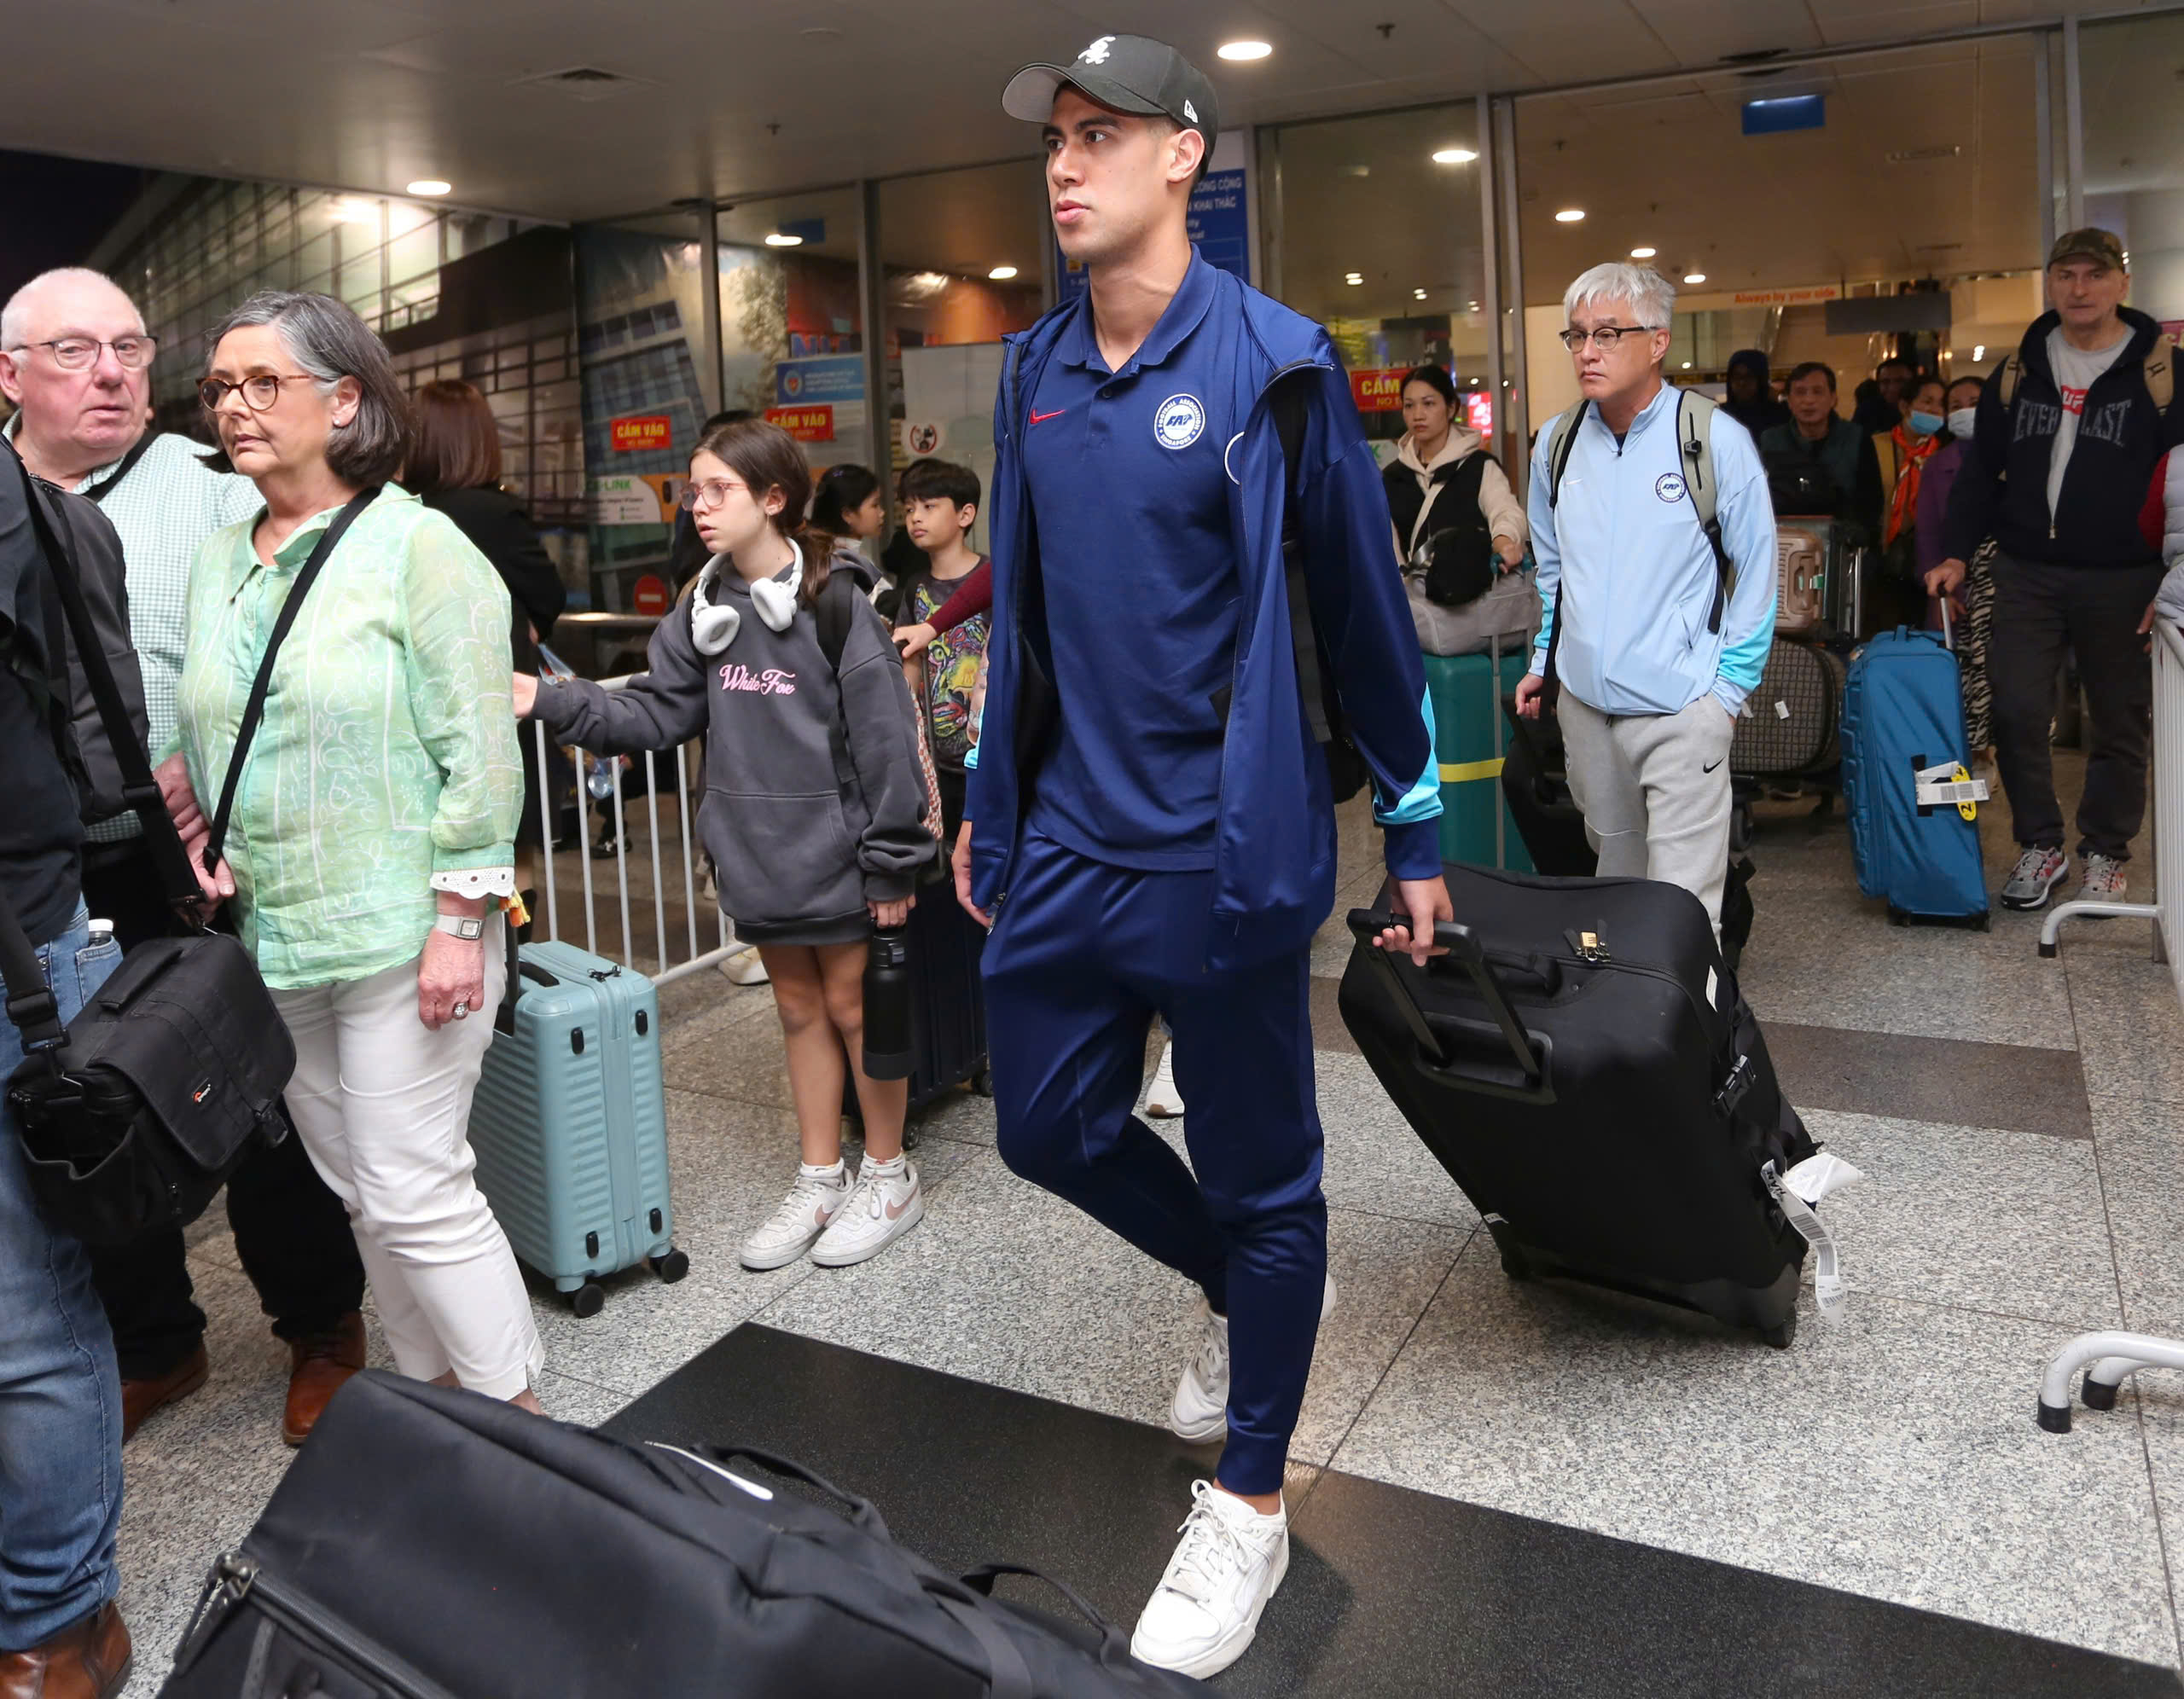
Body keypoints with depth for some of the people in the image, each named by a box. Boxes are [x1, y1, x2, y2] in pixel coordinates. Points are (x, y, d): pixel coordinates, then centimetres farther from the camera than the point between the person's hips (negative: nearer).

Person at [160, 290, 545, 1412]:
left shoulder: (415, 545, -8)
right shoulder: (215, 563, 11)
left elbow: (480, 752, -13)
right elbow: (196, 743, 18)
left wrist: (459, 923, -17)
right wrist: (200, 843, 2)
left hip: (402, 937, -7)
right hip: (271, 940, 7)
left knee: (414, 1194, -4)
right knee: (357, 1190, 14)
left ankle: (512, 1413, 14)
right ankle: (435, 1390, 31)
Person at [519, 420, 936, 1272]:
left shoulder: (836, 606, -15)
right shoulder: (703, 613, 5)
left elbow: (885, 741, -16)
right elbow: (655, 713, 3)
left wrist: (891, 863, -15)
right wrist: (550, 701, -9)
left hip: (834, 853, -6)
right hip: (757, 853, 6)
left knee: (850, 1006, 6)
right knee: (799, 1010, 16)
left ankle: (889, 1176, 25)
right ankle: (820, 1180, 31)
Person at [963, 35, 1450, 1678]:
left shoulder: (1272, 362, -10)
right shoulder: (1035, 369, 8)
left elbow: (1365, 605, -6)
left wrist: (1416, 832, -2)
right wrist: (989, 797, 17)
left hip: (1223, 853, -6)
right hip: (1066, 843, 6)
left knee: (1258, 1180, 8)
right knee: (1050, 1128, 15)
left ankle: (1248, 1510, 28)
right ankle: (1241, 1293, 44)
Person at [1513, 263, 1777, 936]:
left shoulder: (1716, 439, -8)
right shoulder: (1558, 444, 6)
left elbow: (1757, 571, -2)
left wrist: (1729, 684, -6)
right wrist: (1545, 660, 14)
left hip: (1680, 709, -5)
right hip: (1583, 704, 5)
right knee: (1614, 867, 20)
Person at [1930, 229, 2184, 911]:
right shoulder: (2020, 369, 8)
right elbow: (1981, 469, 12)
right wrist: (1957, 553, 4)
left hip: (2122, 578, -2)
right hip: (2027, 572, 2)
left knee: (2120, 719, 7)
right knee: (2015, 711, -1)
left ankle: (2106, 852, 22)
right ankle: (2039, 844, 15)